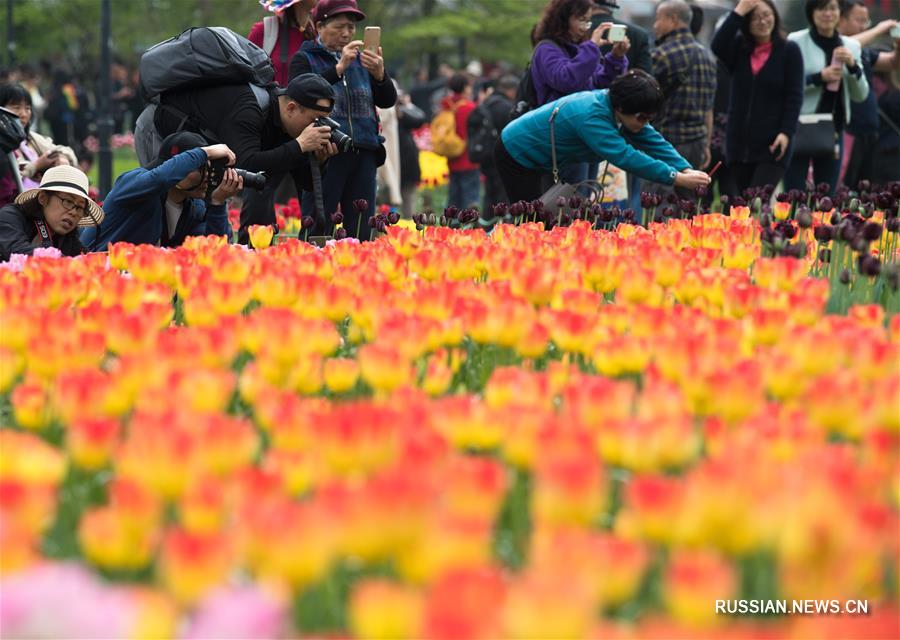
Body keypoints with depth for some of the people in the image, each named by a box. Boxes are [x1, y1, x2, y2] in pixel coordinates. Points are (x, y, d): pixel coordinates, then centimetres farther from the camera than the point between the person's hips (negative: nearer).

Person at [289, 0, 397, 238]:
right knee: (318, 232, -8)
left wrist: (379, 74, -11)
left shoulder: (360, 59, 16)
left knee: (360, 232, 3)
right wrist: (339, 69, -22)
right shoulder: (305, 59, 4)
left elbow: (388, 100, 10)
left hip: (363, 155, 4)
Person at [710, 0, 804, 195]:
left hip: (772, 143, -4)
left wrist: (787, 133, -15)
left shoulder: (789, 50, 0)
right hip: (739, 143, 4)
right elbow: (717, 46, -12)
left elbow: (794, 96, -4)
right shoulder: (739, 48, 10)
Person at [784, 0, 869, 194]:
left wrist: (853, 66, -8)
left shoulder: (851, 46, 10)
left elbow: (860, 95, 9)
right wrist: (819, 77, -18)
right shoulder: (796, 42, -4)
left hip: (834, 129, 4)